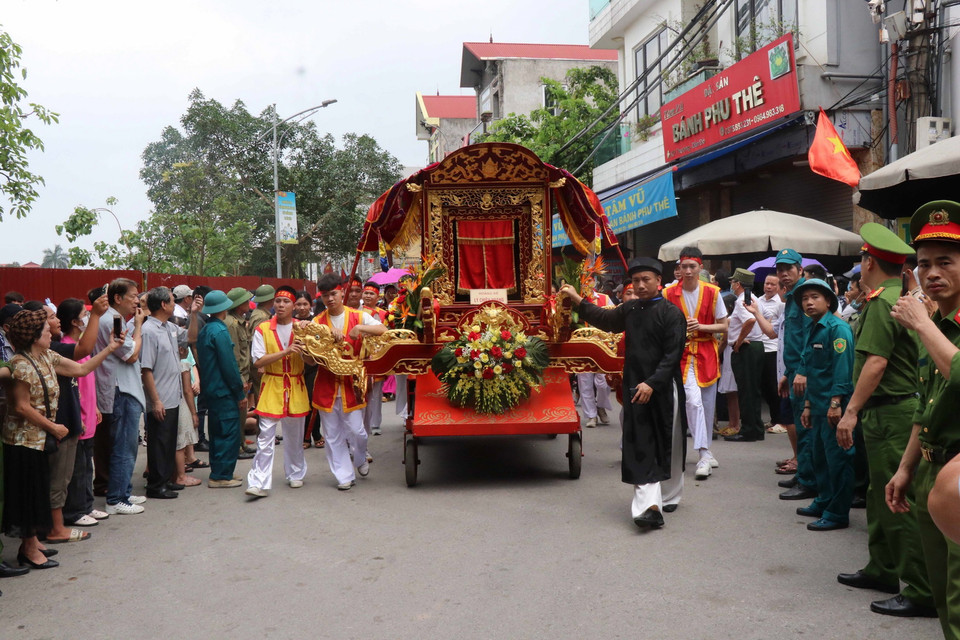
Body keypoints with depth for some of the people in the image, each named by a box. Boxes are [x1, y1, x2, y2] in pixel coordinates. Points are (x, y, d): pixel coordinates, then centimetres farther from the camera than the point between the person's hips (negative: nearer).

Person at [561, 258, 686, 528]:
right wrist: (577, 300, 24)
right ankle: (650, 505, -5)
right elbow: (605, 319, 28)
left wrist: (652, 383, -21)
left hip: (662, 389, -4)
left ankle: (666, 497, 29)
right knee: (640, 449, -3)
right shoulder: (630, 309, 10)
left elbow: (672, 355, -13)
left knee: (665, 445, 8)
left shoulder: (671, 313, -8)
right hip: (635, 387, 5)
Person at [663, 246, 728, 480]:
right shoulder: (669, 293, -3)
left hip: (707, 353, 2)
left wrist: (701, 326, -14)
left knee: (707, 403, 9)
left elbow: (724, 326, 2)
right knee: (693, 399, -18)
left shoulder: (712, 292, -1)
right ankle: (704, 454, -17)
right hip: (683, 353, -2)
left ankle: (706, 450, 26)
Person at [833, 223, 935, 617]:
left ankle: (921, 589, 0)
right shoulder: (905, 297, 13)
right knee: (880, 494, 19)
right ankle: (882, 570, 30)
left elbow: (876, 363, -23)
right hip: (904, 404, 10)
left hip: (889, 411, -10)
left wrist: (852, 411, -21)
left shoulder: (882, 302, -16)